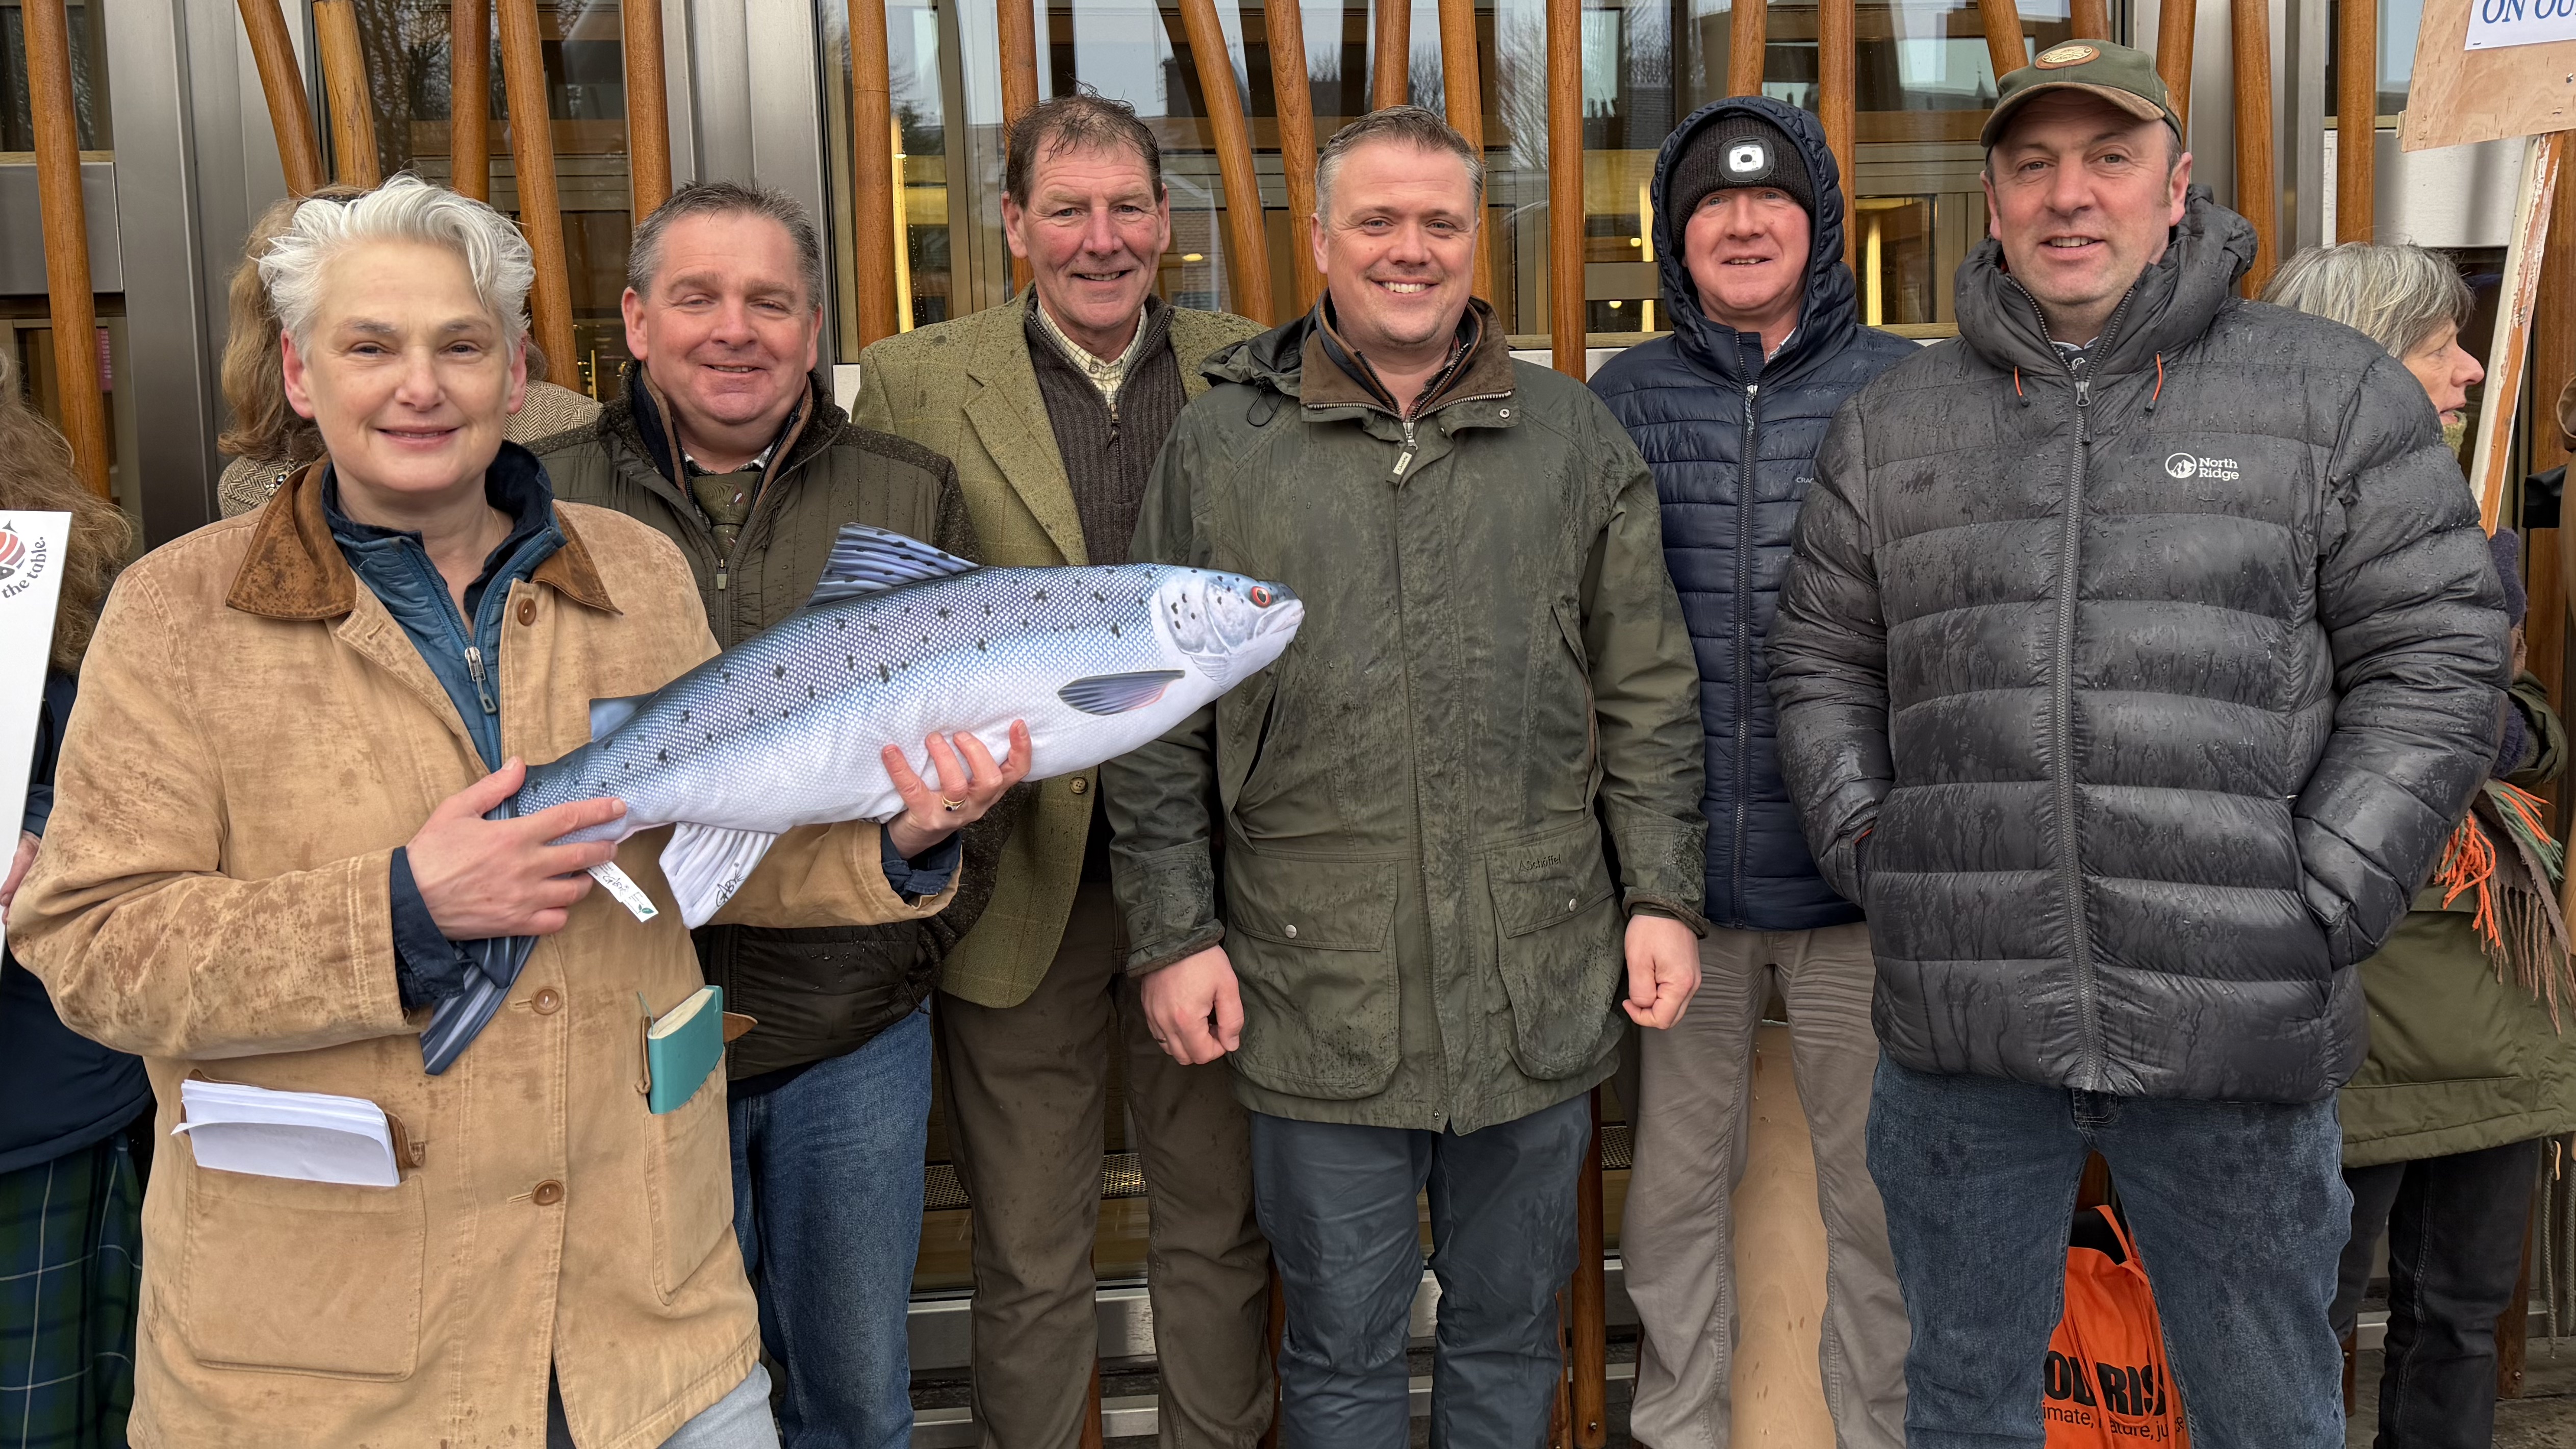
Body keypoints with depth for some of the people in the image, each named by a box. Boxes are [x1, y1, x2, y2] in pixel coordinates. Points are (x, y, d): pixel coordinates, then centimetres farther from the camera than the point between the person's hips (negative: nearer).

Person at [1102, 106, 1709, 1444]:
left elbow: (1648, 696, 9)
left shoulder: (1574, 440, 6)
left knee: (1510, 1333, 17)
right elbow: (1160, 725, 3)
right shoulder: (1221, 446, 2)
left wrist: (1662, 896, 3)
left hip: (1537, 992, 2)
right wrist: (1173, 934, -1)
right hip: (1318, 998, -1)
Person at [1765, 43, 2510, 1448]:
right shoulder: (1893, 420, 10)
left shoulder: (2335, 394, 2)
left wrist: (2318, 908, -8)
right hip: (1960, 1023, 2)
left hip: (2236, 1024, -1)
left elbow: (2436, 657, 0)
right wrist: (1867, 852, 1)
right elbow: (1821, 658, 14)